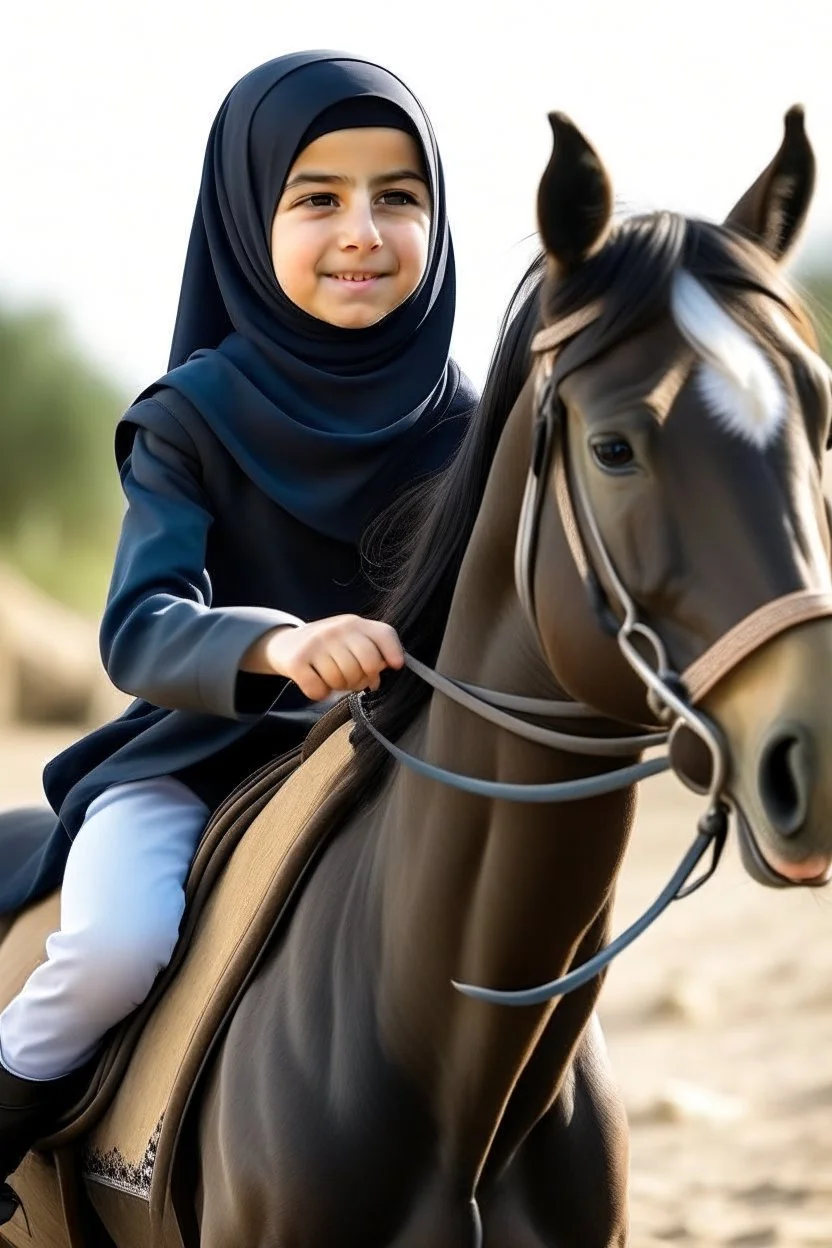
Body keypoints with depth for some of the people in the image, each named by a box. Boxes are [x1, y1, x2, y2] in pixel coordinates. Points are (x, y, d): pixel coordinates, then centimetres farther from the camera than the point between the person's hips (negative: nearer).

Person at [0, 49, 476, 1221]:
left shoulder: (462, 427, -2)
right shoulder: (196, 418, -11)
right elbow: (139, 631, -22)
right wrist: (276, 645, -42)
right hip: (199, 758, -3)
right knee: (118, 943, -29)